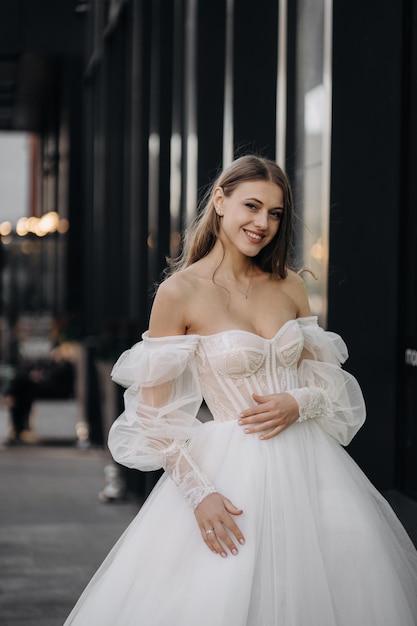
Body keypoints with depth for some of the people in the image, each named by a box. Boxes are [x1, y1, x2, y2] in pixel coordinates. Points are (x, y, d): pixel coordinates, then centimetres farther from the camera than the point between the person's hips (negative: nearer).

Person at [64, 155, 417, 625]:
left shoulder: (289, 285, 7)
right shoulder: (180, 292, -8)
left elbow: (326, 379, 15)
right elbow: (155, 415, -8)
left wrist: (298, 403, -8)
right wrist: (199, 493, -17)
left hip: (307, 464, 5)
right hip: (233, 472, -5)